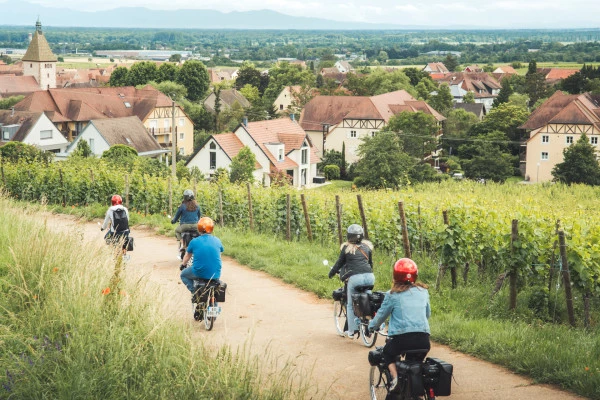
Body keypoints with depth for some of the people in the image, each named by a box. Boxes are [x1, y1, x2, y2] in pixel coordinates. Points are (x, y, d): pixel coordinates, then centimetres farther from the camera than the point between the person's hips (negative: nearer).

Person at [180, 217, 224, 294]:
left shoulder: (194, 241, -3)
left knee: (183, 275, 26)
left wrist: (183, 265, 35)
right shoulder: (217, 241, 2)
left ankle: (194, 291, 6)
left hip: (199, 274, -2)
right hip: (215, 275, 2)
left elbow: (187, 256, 14)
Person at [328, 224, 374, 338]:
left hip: (355, 277, -3)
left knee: (351, 305, 10)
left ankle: (352, 330, 10)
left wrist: (332, 273, 29)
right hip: (369, 276, 3)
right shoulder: (367, 246, 16)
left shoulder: (346, 247, 7)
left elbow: (339, 262, 13)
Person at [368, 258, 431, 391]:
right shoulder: (423, 291, 12)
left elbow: (381, 314, 10)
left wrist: (371, 325, 30)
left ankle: (395, 377, 5)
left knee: (388, 353, 27)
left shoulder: (393, 295, 1)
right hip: (423, 339, 3)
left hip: (402, 339, -3)